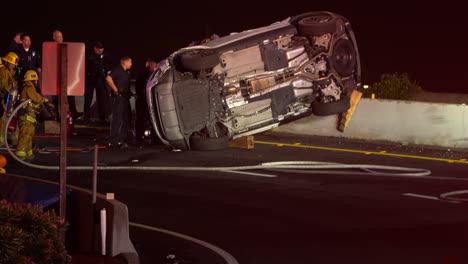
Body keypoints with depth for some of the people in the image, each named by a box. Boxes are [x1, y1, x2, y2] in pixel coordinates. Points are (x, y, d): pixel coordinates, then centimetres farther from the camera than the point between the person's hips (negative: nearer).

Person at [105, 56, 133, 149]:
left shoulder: (126, 72, 20)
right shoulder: (117, 70, -9)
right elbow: (108, 78, -23)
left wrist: (129, 93, 14)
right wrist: (115, 89, -19)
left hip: (125, 97, 10)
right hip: (118, 97, -10)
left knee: (125, 120, 11)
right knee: (117, 119, -12)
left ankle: (121, 140, 18)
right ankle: (113, 142, -12)